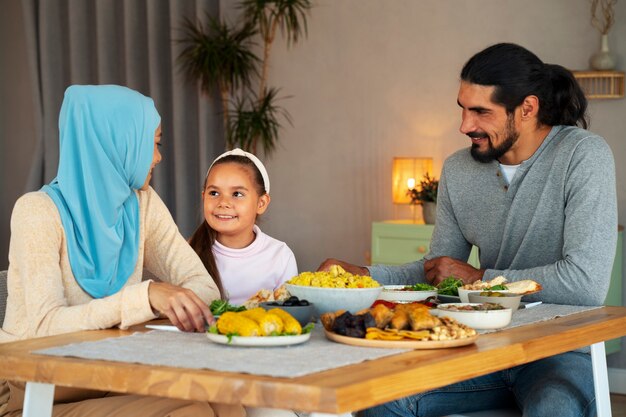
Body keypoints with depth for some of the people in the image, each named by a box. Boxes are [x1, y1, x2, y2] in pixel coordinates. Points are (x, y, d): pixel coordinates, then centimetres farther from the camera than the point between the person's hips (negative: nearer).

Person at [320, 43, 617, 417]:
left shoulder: (583, 155, -13)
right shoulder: (458, 170, 7)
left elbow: (587, 283, -21)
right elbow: (436, 271, 15)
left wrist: (478, 277, -10)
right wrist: (362, 274, -3)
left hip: (561, 348, -6)